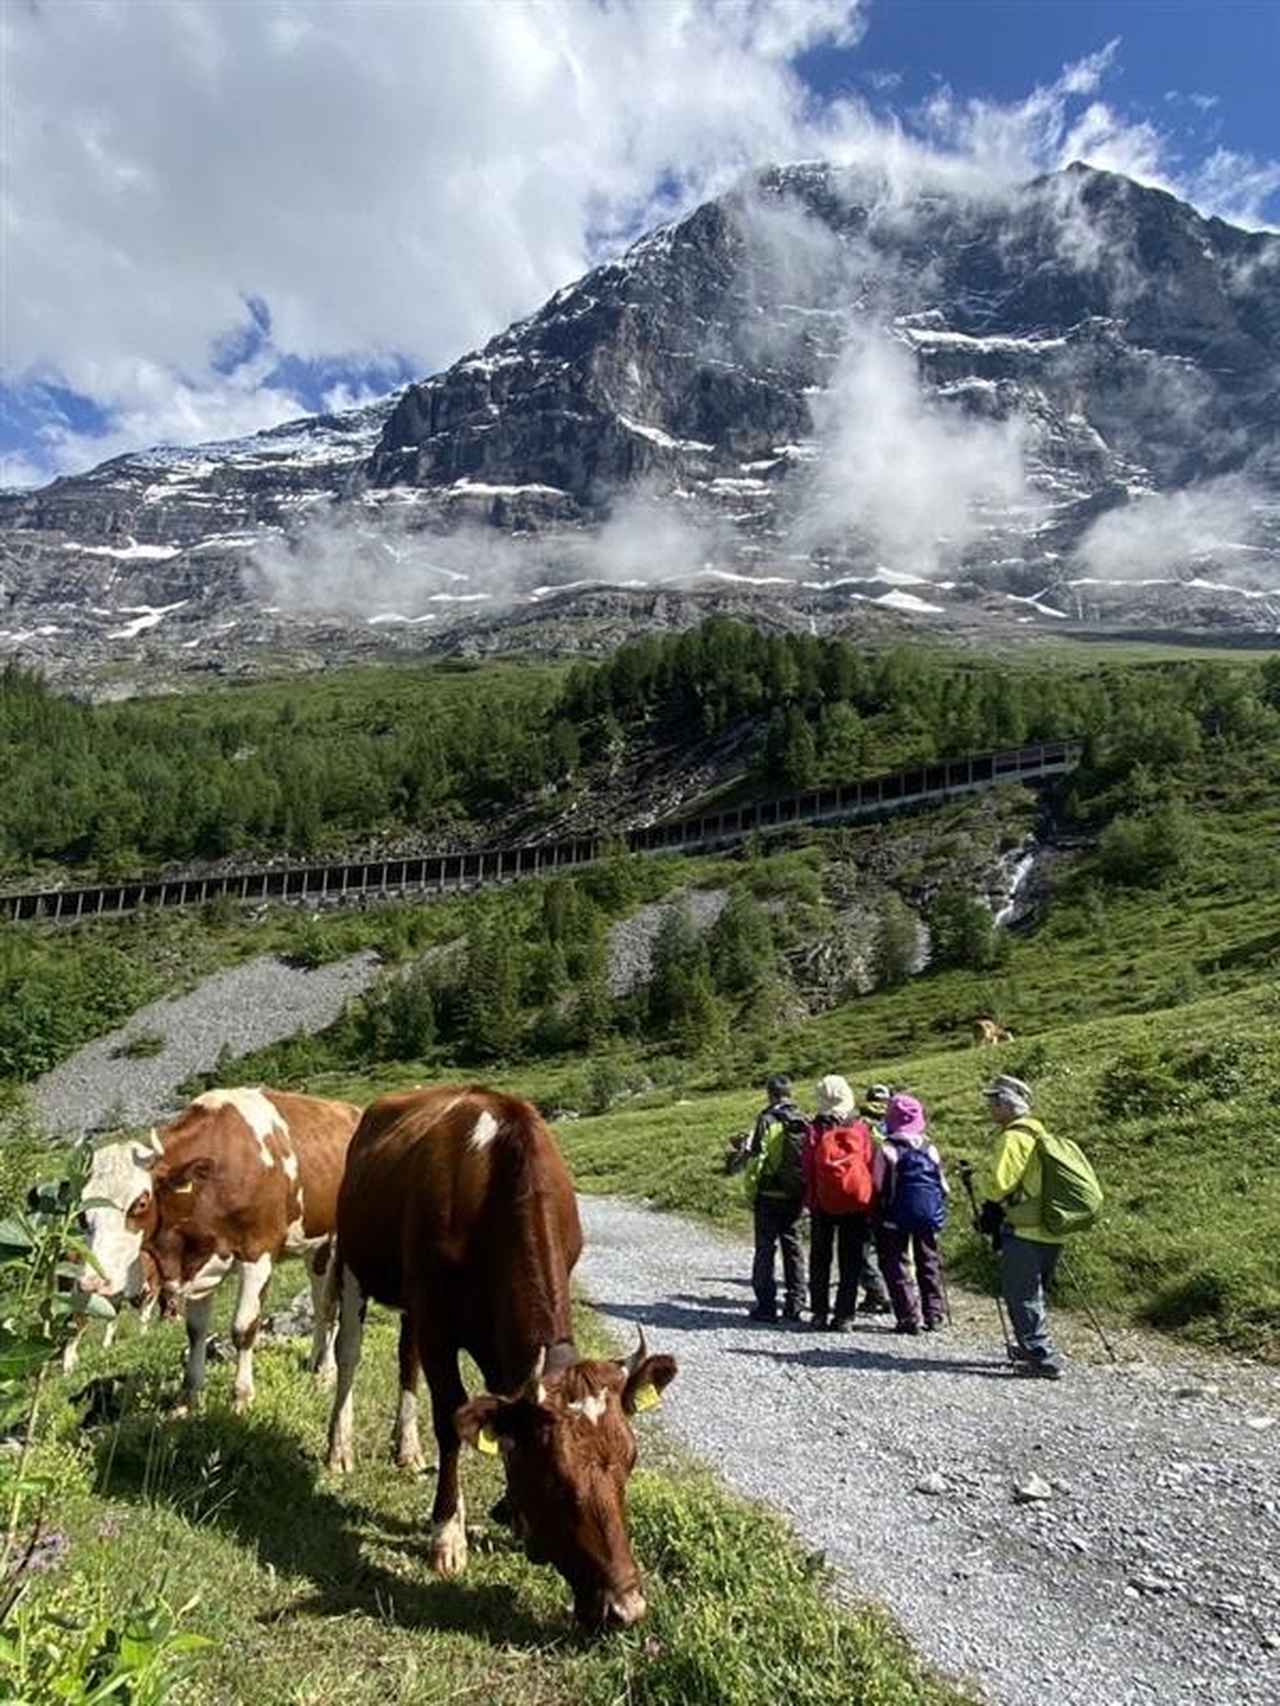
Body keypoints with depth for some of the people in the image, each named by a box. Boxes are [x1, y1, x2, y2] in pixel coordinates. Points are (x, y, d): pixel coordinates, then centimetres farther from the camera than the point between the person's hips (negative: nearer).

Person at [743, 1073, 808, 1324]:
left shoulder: (767, 1120, -11)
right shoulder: (804, 1122, 3)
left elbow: (757, 1159, -13)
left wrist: (751, 1191, -3)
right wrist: (806, 1192, 14)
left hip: (770, 1195, -5)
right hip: (796, 1196, 5)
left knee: (765, 1248, 3)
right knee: (793, 1247, 13)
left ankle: (766, 1305, 4)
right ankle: (794, 1305, 15)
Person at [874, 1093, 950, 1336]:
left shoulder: (887, 1149, -12)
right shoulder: (930, 1148, 1)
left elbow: (878, 1186, -12)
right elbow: (944, 1188, 5)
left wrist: (877, 1209, 5)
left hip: (896, 1216, -4)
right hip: (929, 1215, 4)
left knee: (896, 1265, 6)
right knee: (929, 1263, 17)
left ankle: (909, 1318, 4)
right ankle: (934, 1316, 20)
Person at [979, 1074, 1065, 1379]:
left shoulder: (1014, 1137, -13)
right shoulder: (1038, 1133, 15)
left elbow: (1002, 1185, -19)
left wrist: (988, 1216, -3)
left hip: (1024, 1231, -10)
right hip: (1050, 1232, 10)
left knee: (1021, 1295, -1)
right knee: (1033, 1294, 21)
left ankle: (1043, 1358, -1)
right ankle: (1033, 1348, 31)